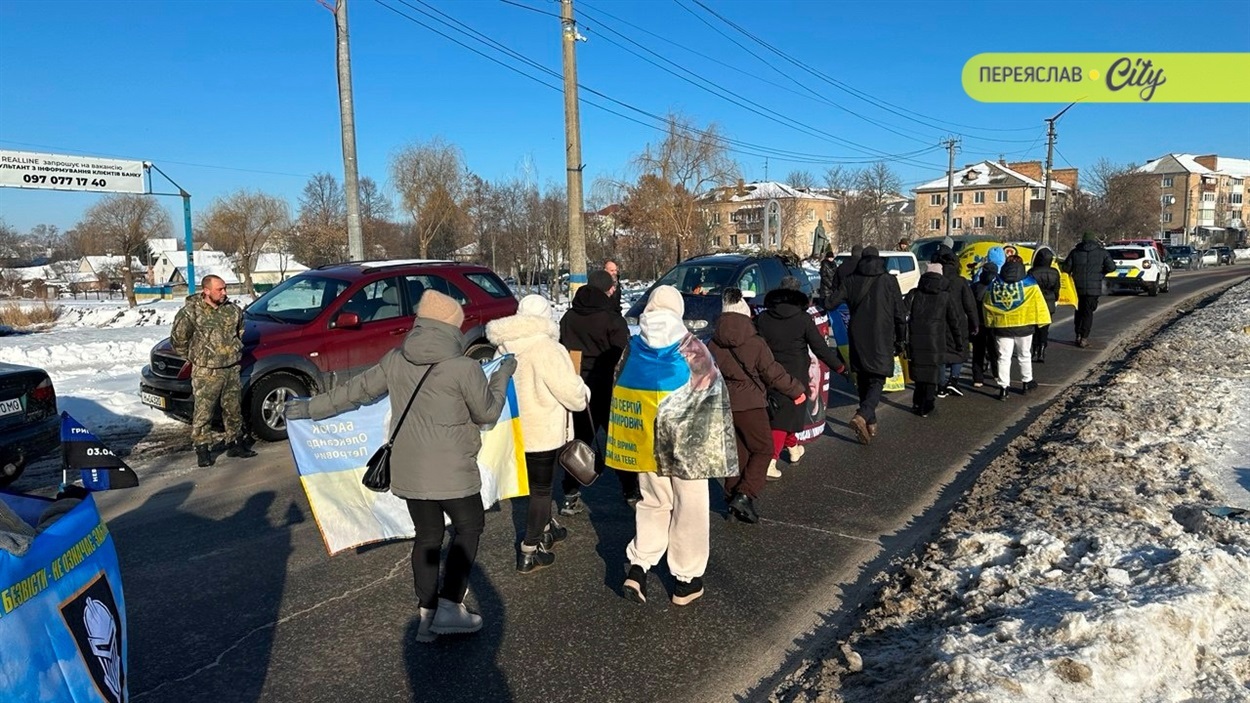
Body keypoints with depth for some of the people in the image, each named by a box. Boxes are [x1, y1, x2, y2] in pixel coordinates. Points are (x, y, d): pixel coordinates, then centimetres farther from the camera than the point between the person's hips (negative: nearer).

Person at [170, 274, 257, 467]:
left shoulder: (232, 309, 5)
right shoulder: (191, 312, -11)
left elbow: (240, 330, 23)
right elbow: (178, 339, -4)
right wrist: (194, 357, 1)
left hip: (232, 368, 5)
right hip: (206, 372, -5)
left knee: (234, 409, 14)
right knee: (203, 412, 0)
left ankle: (235, 444, 27)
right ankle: (202, 449, 9)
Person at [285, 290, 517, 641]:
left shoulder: (396, 360, 3)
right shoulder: (463, 366, -13)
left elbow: (356, 391, 12)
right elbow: (486, 413, -2)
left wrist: (311, 407, 26)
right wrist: (503, 375, 13)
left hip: (408, 470, 5)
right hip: (451, 471, -5)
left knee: (427, 535, 18)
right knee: (469, 526, 15)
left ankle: (427, 613, 22)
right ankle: (449, 606, 8)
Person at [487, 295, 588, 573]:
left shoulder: (506, 345, 1)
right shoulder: (544, 347, -23)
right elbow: (570, 391, -22)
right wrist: (582, 393, 1)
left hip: (519, 427, 8)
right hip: (543, 431, -8)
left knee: (540, 482, 25)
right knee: (541, 488, 5)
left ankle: (546, 529, 43)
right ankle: (529, 552, 12)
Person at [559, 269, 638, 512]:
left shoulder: (569, 317, 4)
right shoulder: (612, 318, -13)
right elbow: (623, 357, -13)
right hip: (607, 390, -4)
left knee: (578, 441, 12)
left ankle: (571, 496, 12)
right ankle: (631, 492, 14)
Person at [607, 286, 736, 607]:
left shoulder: (633, 349, -1)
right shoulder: (693, 352, -11)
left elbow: (621, 393, 6)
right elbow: (713, 398, -10)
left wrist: (630, 441, 15)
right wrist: (711, 442, 0)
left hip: (646, 445, 4)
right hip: (688, 445, -3)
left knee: (654, 502, 21)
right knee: (689, 509, 11)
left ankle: (638, 567, 10)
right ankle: (686, 580, 21)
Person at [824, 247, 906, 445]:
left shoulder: (851, 281, 2)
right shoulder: (889, 281, -1)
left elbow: (831, 304, -7)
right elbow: (899, 314, 1)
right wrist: (900, 340, 10)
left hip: (858, 339, 3)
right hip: (881, 340, -2)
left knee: (863, 380, 15)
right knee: (877, 380, 0)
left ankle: (870, 422, 22)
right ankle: (863, 415, -24)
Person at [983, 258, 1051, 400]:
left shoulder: (993, 286, 2)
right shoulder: (1029, 283, -4)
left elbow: (987, 306, 9)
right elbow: (1038, 303, -6)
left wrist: (990, 324, 19)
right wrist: (1039, 320, 0)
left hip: (1001, 327, 1)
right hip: (1024, 326, -1)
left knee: (1004, 357, 5)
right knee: (1024, 355, 17)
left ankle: (1004, 387, 0)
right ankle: (1026, 382, 31)